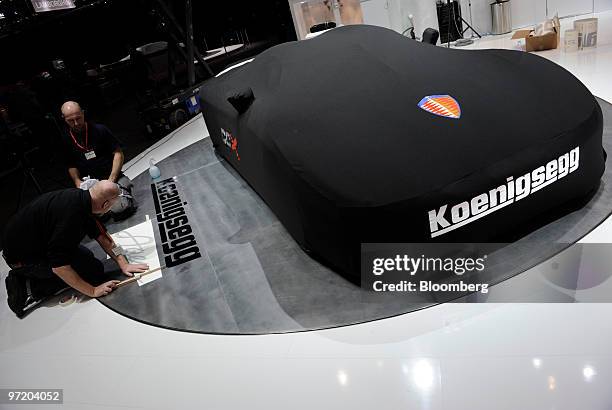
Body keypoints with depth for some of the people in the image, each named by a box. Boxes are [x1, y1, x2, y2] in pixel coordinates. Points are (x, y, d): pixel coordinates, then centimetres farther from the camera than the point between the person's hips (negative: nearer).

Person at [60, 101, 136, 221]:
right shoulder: (66, 141, 8)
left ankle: (127, 197, 8)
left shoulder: (100, 130, -1)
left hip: (110, 177, -3)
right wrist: (77, 181, -2)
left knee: (119, 209, -28)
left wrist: (111, 180, -11)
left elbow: (118, 153, -2)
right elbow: (71, 166, 19)